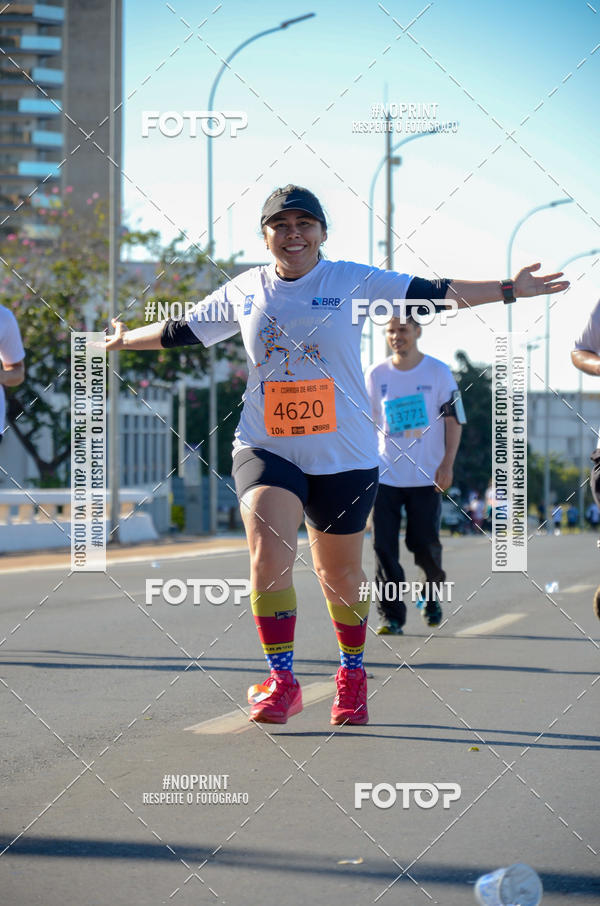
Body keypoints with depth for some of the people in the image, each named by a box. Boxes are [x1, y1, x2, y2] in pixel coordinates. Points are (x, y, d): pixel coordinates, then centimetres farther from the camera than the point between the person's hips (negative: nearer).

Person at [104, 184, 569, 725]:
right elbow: (182, 331, 20)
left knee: (340, 574, 10)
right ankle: (282, 681, -12)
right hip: (266, 449, 1)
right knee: (269, 550, -22)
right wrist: (125, 339, 28)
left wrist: (509, 291, -8)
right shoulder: (243, 292, 6)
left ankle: (352, 674, 35)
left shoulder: (353, 282, -1)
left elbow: (435, 292, -3)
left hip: (344, 455, 0)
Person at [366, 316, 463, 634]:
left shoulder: (438, 372, 1)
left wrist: (447, 464, -7)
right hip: (385, 475, 2)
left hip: (426, 476, -1)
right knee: (384, 546, -7)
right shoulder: (375, 375, 6)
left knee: (424, 543, -1)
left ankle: (432, 593, 29)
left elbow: (453, 421, 2)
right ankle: (391, 615, -2)